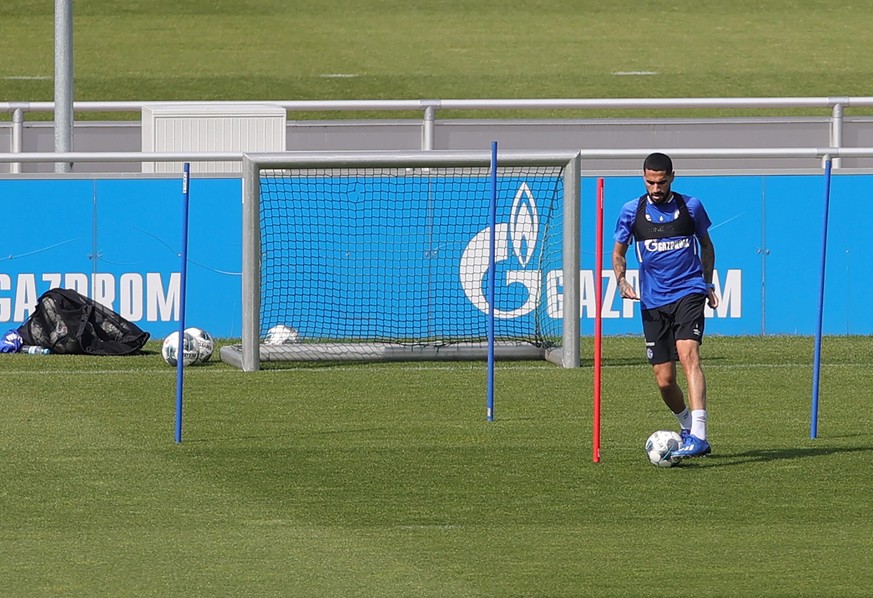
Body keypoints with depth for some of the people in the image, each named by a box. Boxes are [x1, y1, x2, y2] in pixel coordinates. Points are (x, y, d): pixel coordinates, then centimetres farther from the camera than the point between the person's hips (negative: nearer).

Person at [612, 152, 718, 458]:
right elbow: (618, 252, 14)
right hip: (653, 302, 2)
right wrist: (622, 280, -4)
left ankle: (698, 435, -34)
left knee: (688, 354, -25)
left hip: (688, 292, -2)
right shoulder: (632, 211, 4)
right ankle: (687, 427, 29)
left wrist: (708, 284, 14)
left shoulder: (690, 206, 4)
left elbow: (706, 245, 19)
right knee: (664, 379, 1)